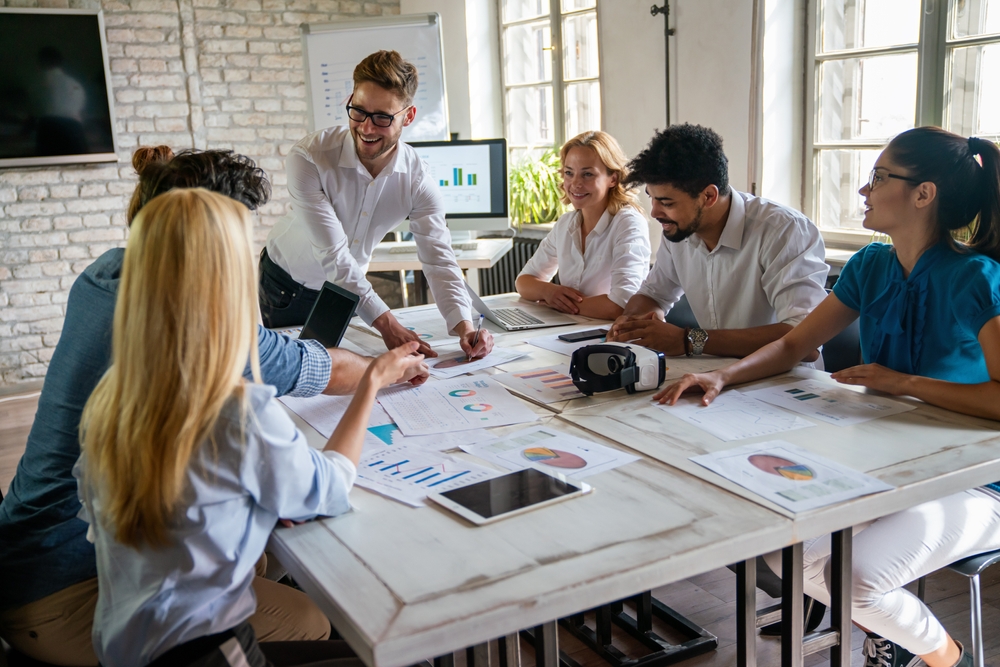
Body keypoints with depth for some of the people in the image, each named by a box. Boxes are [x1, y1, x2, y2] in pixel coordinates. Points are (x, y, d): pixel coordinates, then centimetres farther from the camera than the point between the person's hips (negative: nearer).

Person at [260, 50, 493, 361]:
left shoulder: (417, 180, -19)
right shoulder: (308, 158, -30)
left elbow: (439, 260, -22)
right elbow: (333, 254, -34)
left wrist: (465, 326, -40)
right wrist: (385, 322, -41)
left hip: (348, 289, 3)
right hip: (286, 287, -3)